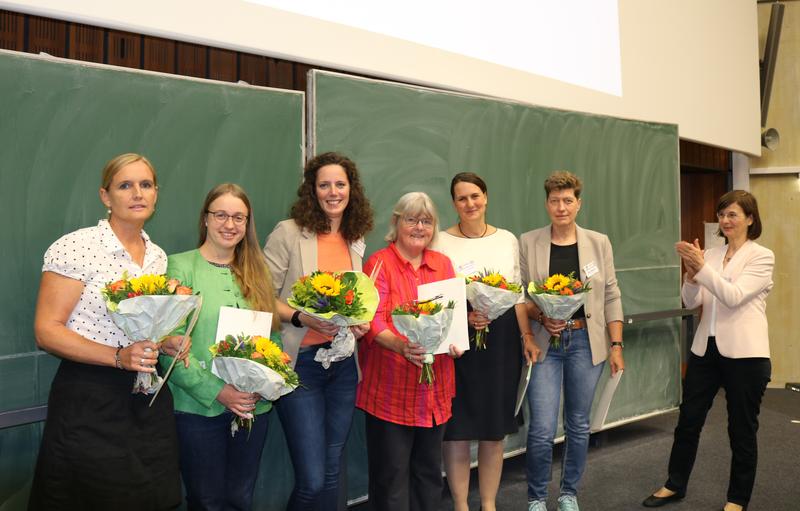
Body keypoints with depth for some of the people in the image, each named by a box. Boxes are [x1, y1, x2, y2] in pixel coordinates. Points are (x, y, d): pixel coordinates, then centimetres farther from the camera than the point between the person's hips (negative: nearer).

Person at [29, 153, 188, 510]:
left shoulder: (158, 256, 9)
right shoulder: (76, 247, -10)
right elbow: (46, 331, -13)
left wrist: (167, 343, 0)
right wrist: (119, 357, -24)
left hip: (149, 400, 6)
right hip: (90, 402, -6)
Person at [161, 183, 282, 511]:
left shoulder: (257, 271, 10)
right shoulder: (180, 267, -6)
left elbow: (273, 335, 8)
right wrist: (216, 391, -18)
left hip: (254, 407, 4)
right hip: (198, 407, -4)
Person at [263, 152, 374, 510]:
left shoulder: (356, 242, 10)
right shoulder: (288, 233, -7)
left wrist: (360, 322, 1)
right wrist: (301, 318, -21)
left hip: (343, 363, 5)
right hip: (301, 362, -5)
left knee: (332, 472, 14)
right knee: (312, 480, -5)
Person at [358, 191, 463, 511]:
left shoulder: (442, 263, 12)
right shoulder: (381, 263, -5)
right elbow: (372, 319, -14)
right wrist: (400, 345, -31)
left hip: (434, 385, 5)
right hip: (391, 386, -5)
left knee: (429, 469, 15)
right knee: (392, 471, 3)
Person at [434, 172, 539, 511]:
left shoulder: (507, 240, 8)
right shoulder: (442, 243, -2)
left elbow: (518, 295, 11)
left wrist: (527, 336, 3)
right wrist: (465, 318, -19)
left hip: (502, 338, 3)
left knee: (495, 429, 10)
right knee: (459, 428, 2)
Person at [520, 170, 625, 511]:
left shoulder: (599, 243, 4)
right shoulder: (528, 243, 0)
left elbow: (611, 298, 5)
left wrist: (616, 346, 2)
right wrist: (541, 318, -15)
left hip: (586, 342, 2)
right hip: (544, 343, -1)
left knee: (578, 424, 11)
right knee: (542, 430, -5)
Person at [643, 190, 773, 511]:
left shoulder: (762, 256, -6)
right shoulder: (710, 255, 8)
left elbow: (734, 296, -19)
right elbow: (691, 302, 2)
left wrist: (701, 267, -27)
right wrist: (691, 272, -16)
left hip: (743, 353, -5)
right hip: (706, 349, 5)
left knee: (742, 428, 8)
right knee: (688, 420, 11)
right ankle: (675, 485, 28)